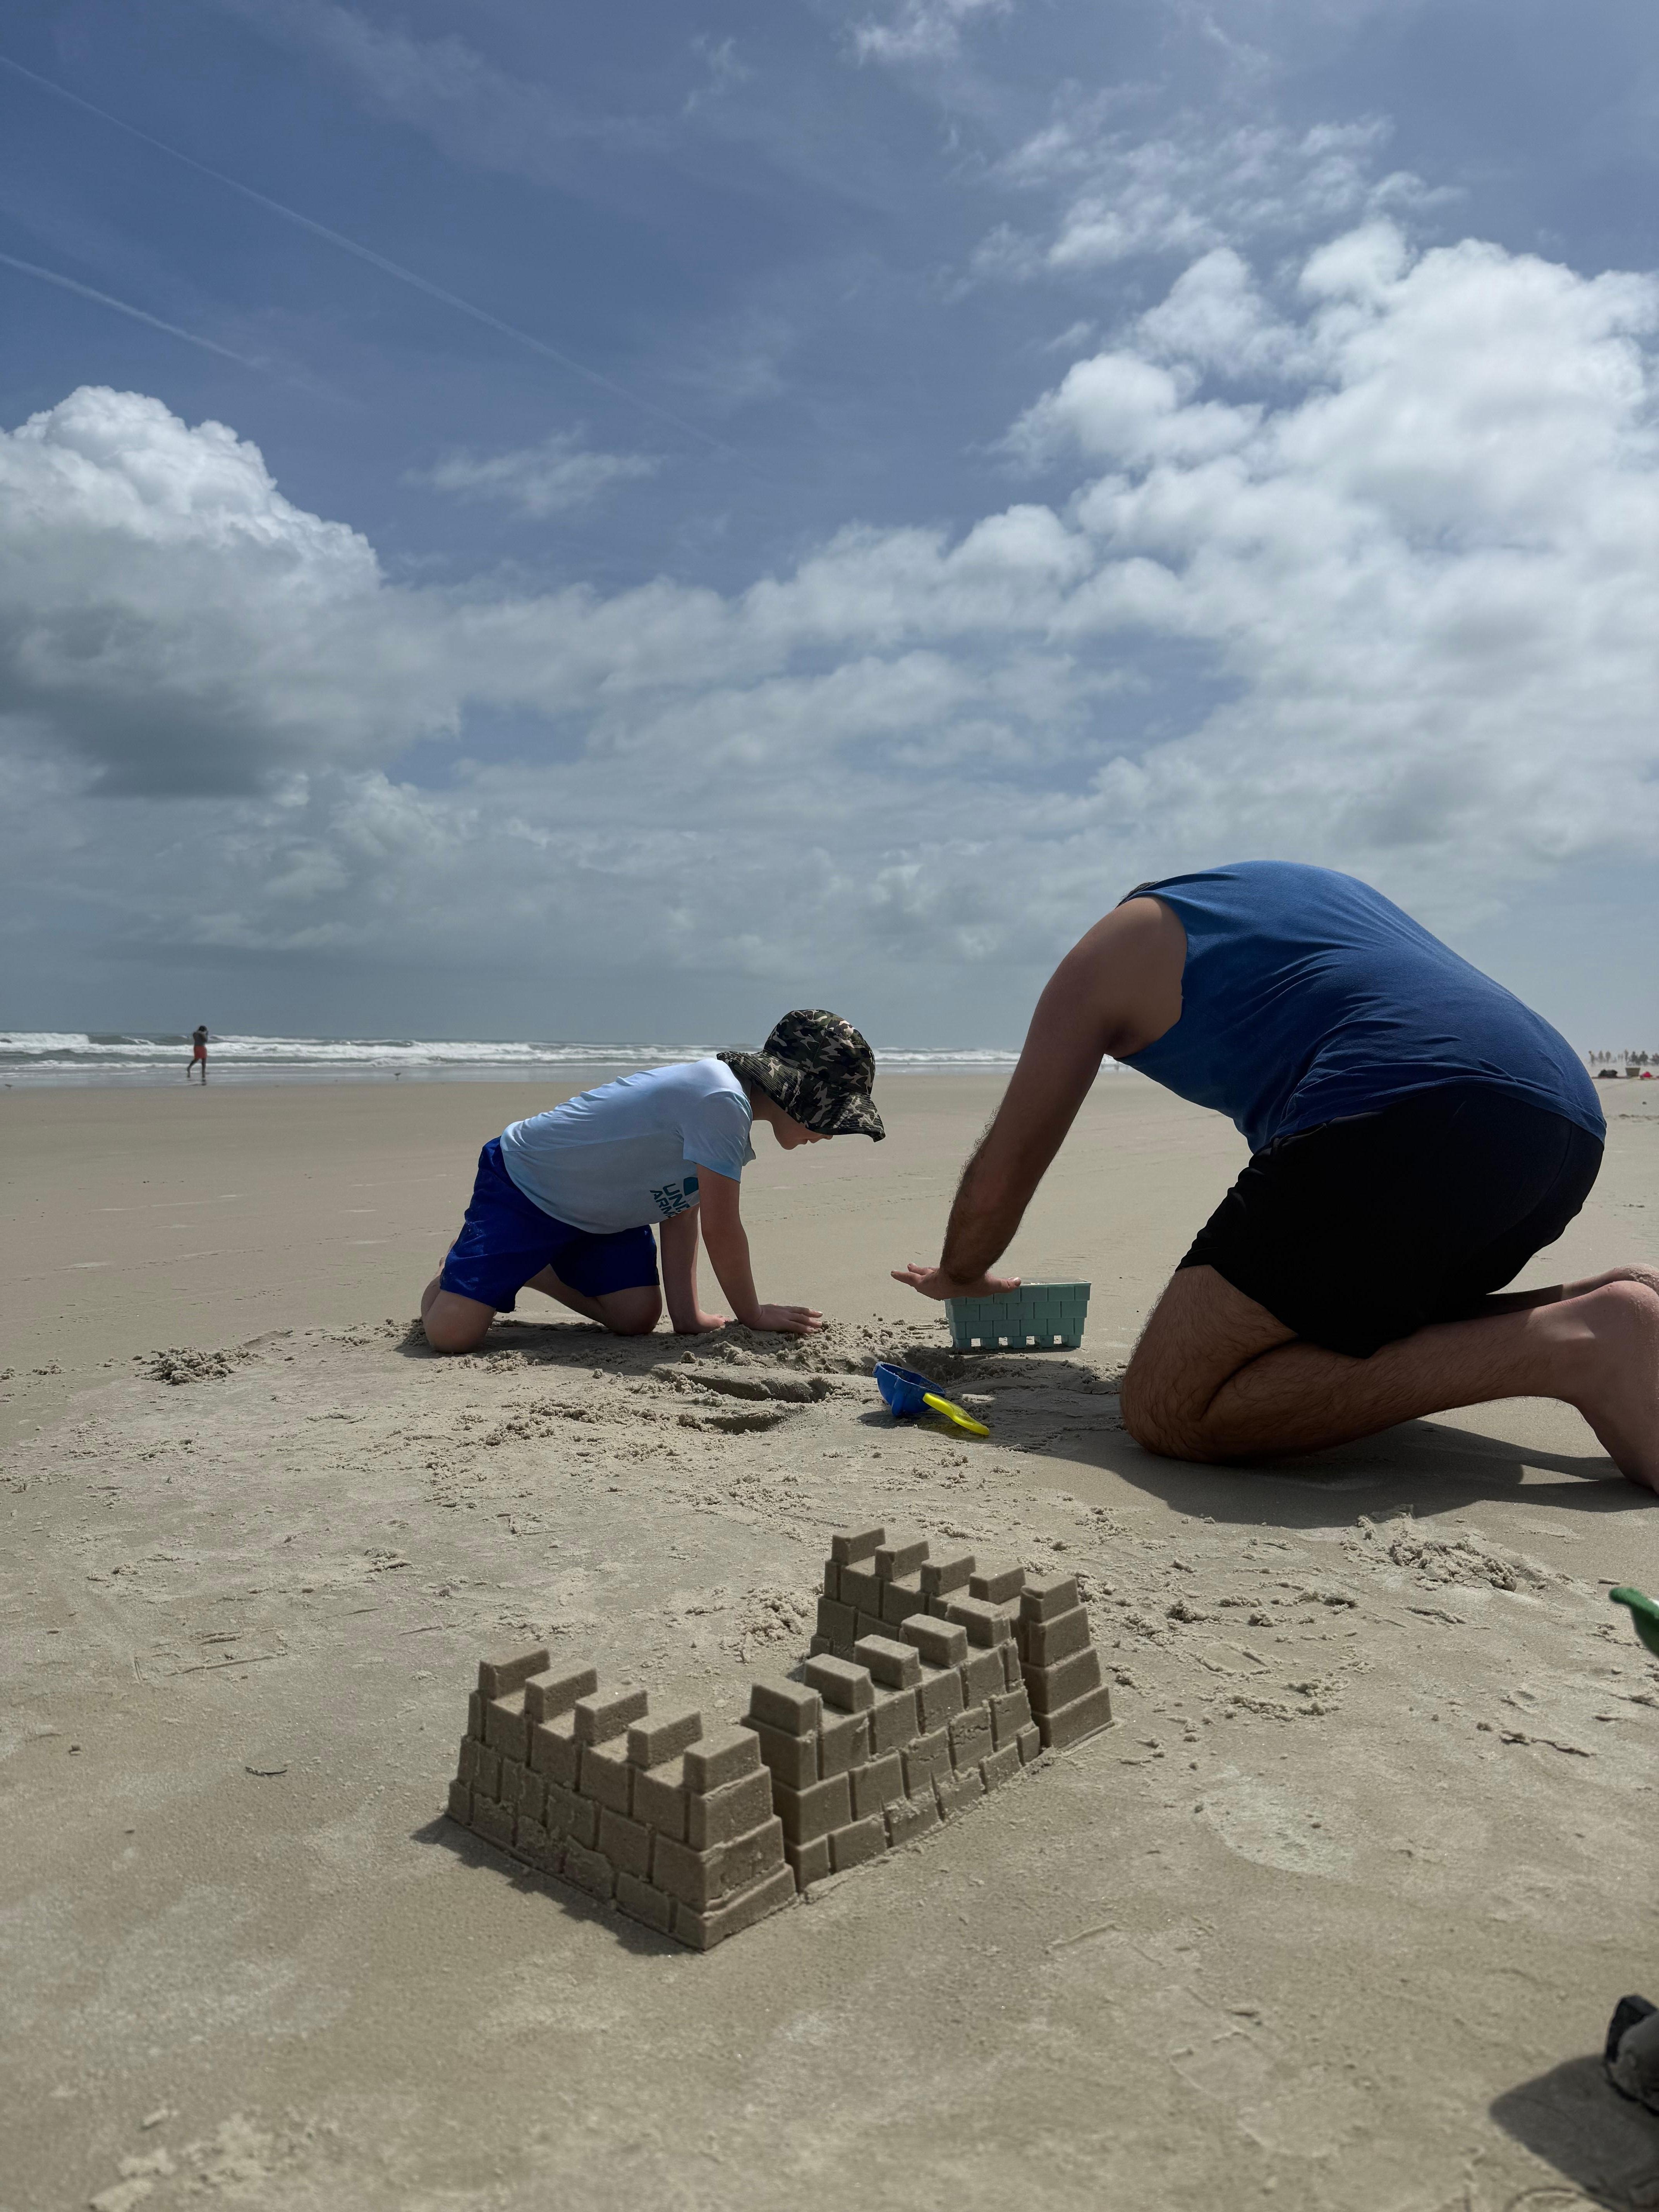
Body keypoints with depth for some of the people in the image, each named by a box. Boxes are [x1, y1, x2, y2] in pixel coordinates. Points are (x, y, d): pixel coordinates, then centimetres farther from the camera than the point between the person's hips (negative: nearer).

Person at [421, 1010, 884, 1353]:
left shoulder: (725, 1100, 0)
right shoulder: (723, 1102, -31)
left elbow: (680, 1213, -1)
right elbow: (721, 1227, -25)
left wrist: (686, 1315, -6)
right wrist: (753, 1315, -11)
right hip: (522, 1186, -9)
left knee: (637, 1318, -1)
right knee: (451, 1334, -18)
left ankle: (534, 1271, 23)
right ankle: (459, 1268, 17)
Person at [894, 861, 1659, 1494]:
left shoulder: (1108, 951, 20)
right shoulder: (1311, 886, 39)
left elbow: (999, 1176, 20)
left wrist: (958, 1275, 41)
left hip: (1401, 1116, -8)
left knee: (1167, 1409, -6)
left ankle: (1568, 1347, -14)